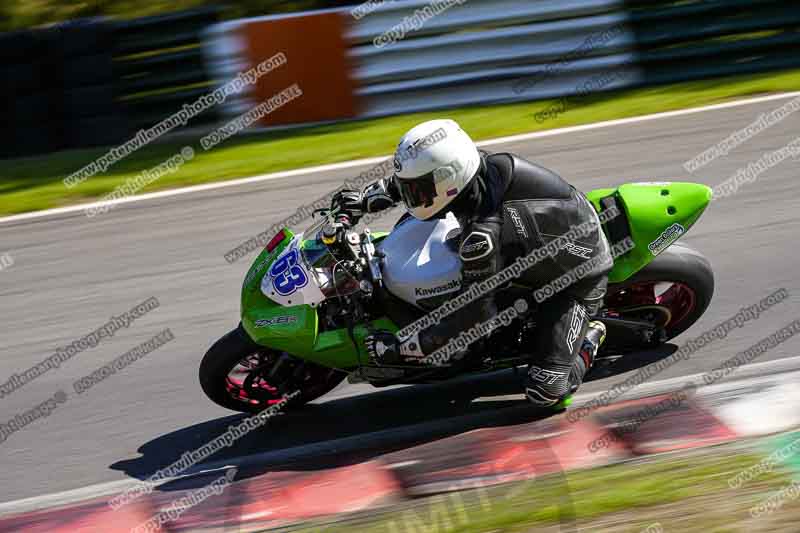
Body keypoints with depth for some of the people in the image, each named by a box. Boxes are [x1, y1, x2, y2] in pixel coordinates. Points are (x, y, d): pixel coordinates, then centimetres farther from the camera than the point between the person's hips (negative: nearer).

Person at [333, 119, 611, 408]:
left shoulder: (483, 236, -38)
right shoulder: (486, 164, -17)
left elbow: (474, 318, -30)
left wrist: (399, 348, -25)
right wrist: (367, 197, 6)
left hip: (578, 281, -9)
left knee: (544, 390, -20)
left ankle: (590, 339, 8)